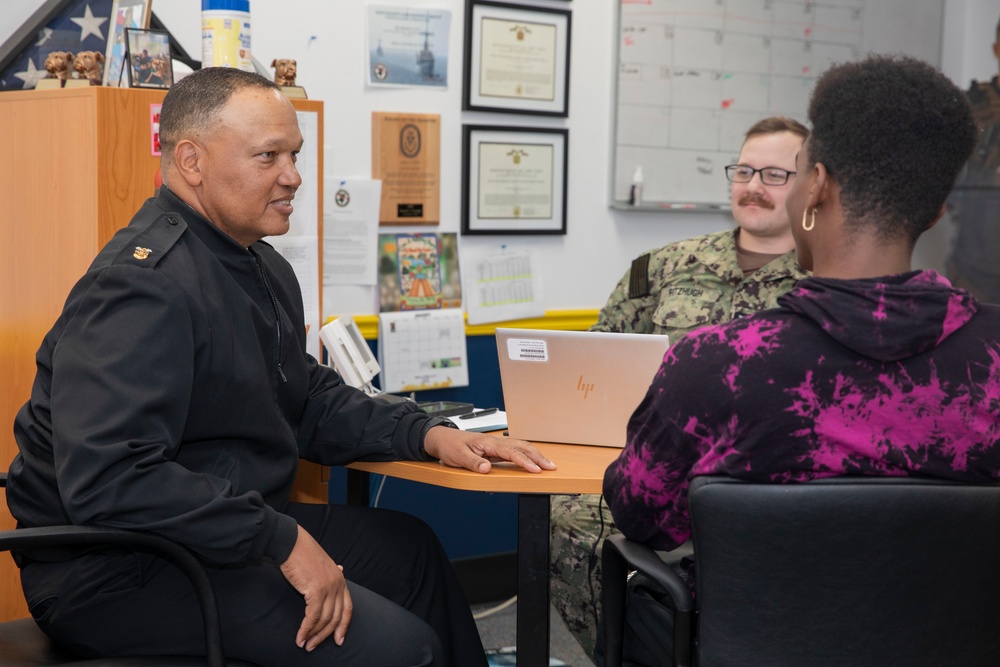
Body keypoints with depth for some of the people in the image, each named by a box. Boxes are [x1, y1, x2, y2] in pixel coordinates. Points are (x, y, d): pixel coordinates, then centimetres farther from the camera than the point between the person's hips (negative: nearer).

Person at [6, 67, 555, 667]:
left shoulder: (261, 267, 11)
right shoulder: (142, 285, -24)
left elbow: (309, 401, 21)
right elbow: (109, 480, -33)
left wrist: (425, 434, 5)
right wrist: (282, 541, -28)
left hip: (226, 526, 11)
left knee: (408, 546, 24)